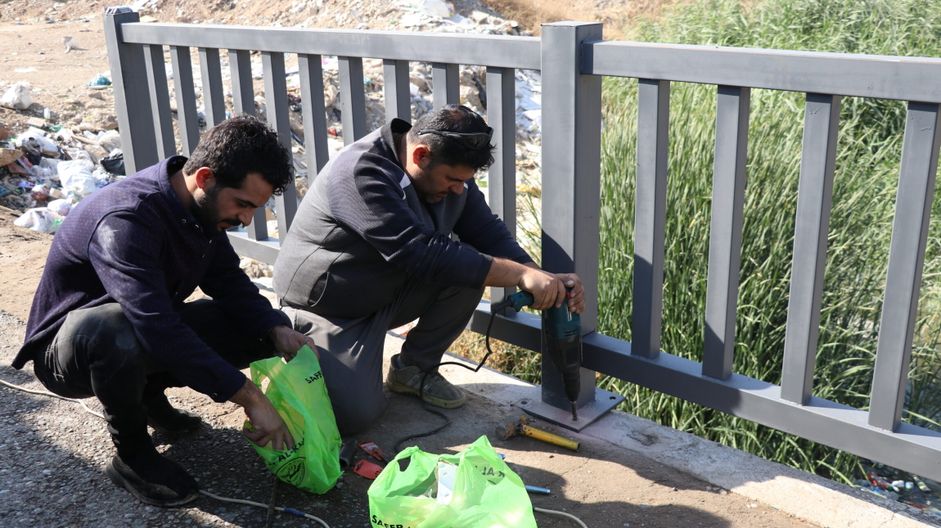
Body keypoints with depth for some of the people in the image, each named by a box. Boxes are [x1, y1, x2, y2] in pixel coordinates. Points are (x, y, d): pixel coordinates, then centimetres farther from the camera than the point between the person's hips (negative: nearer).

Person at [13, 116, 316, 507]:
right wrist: (249, 398, -42)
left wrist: (278, 332, -21)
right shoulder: (125, 219, -35)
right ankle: (132, 454, -14)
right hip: (69, 348, -7)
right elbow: (159, 330, -44)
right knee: (115, 329, -42)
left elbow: (229, 281, -2)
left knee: (262, 327, -7)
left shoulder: (199, 206, -10)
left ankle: (147, 393, 9)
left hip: (150, 331, 7)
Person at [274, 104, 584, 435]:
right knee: (357, 415, -21)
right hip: (329, 308, -7)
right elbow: (423, 255, -38)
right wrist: (521, 275, -38)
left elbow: (488, 232, -5)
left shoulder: (449, 170, -7)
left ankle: (414, 368, 3)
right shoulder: (362, 173, -31)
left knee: (471, 266, -16)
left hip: (391, 291, 7)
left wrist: (543, 279, -22)